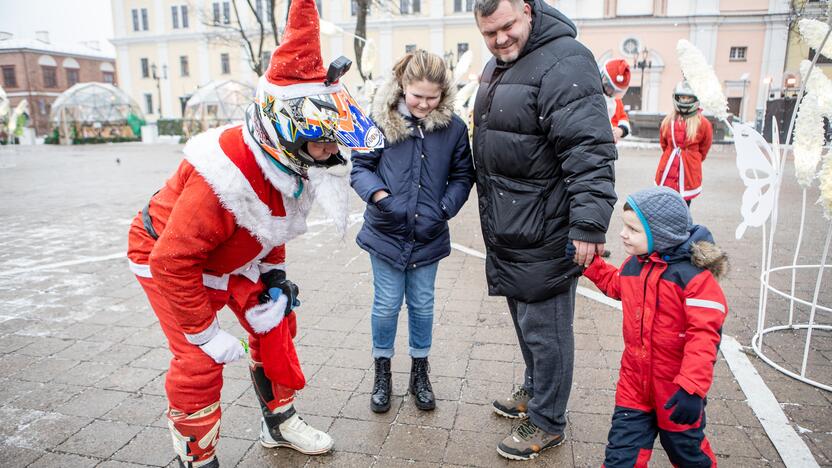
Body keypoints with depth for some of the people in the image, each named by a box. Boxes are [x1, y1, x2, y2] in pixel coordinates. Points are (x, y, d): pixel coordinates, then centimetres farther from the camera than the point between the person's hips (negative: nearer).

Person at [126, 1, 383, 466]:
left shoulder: (291, 162, -16)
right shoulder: (224, 180, -40)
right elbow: (174, 261, -33)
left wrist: (274, 277, -1)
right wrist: (206, 333, -24)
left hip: (238, 254, 8)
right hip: (169, 258, -7)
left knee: (275, 323, 8)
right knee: (200, 363, -10)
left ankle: (280, 421, 28)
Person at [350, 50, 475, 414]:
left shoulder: (454, 127, -4)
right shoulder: (381, 121, -9)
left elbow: (463, 176, 4)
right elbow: (360, 167, -3)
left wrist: (444, 209, -11)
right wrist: (379, 196, -21)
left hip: (428, 237, 2)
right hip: (386, 233, -1)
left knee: (422, 305, 15)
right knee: (386, 305, 9)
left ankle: (420, 372, 35)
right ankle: (382, 372, 31)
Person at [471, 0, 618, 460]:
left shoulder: (564, 63, -16)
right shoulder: (497, 66, 15)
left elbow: (590, 152, -23)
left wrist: (589, 224, -27)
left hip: (542, 236, -9)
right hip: (507, 232, 9)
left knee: (544, 329, 4)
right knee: (524, 318, 23)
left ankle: (547, 422, 23)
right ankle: (534, 391, 43)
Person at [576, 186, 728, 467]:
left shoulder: (695, 276, -23)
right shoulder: (633, 264, -2)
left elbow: (704, 334, -26)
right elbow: (615, 285, 22)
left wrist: (692, 387, -30)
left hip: (675, 391, -5)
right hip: (634, 384, 5)